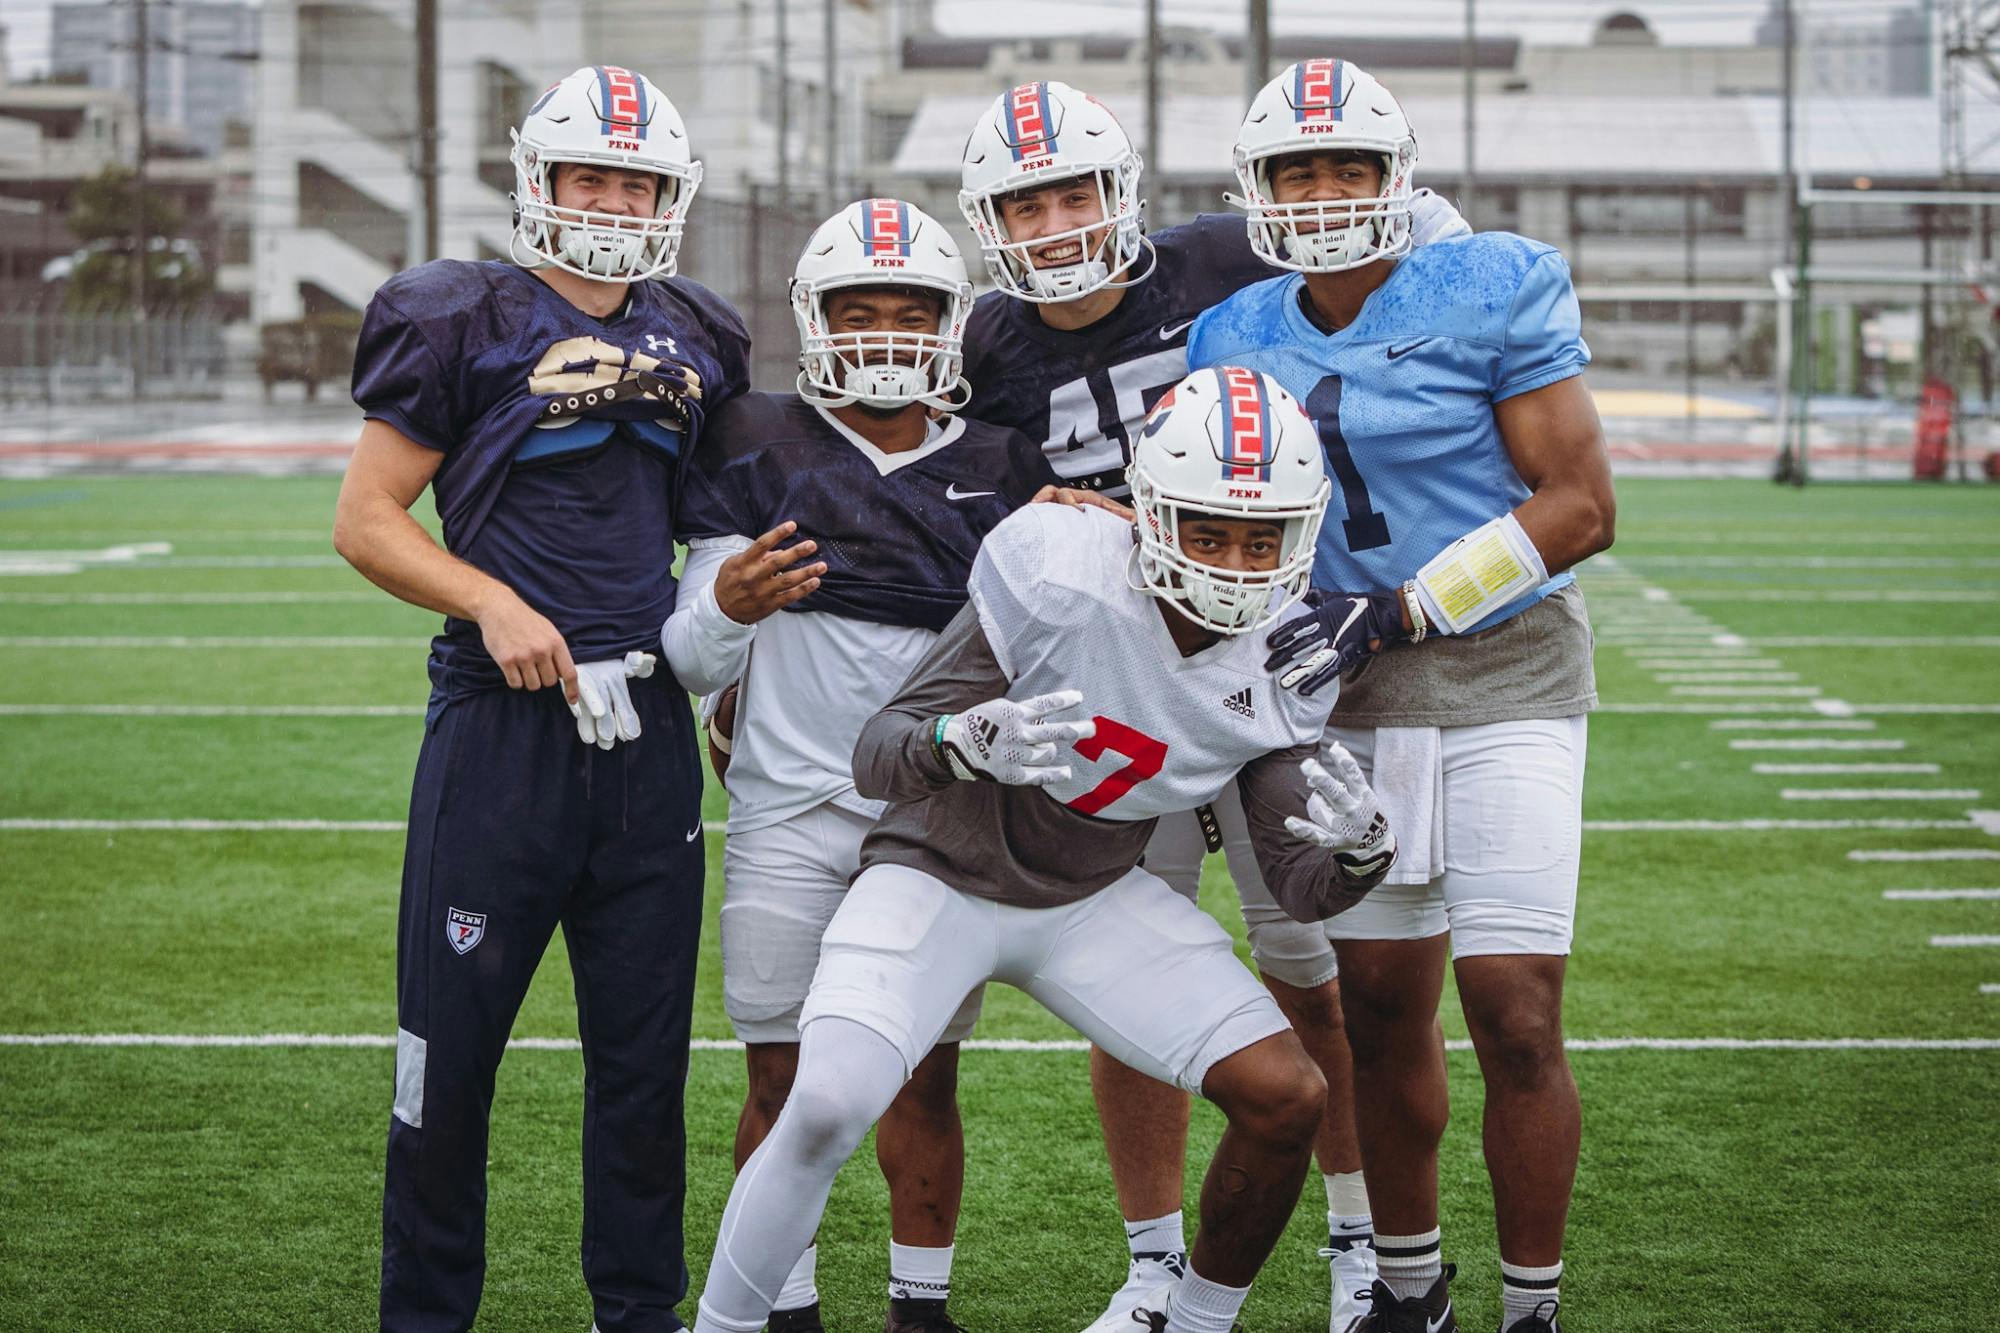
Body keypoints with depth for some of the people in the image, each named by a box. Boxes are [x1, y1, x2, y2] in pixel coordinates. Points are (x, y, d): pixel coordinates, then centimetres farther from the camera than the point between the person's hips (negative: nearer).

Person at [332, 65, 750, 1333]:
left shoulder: (699, 340, 13)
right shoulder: (464, 322, -2)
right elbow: (366, 520, -3)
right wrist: (495, 604, -15)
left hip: (650, 729, 4)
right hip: (506, 720, -4)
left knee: (646, 1045, 10)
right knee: (454, 1038, 1)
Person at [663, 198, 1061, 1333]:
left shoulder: (999, 468, 8)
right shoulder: (759, 453, 1)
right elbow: (694, 668, -1)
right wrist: (726, 609, -24)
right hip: (793, 813, -2)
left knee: (928, 1078, 6)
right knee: (785, 1080, 0)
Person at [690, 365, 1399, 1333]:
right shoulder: (1055, 578, -27)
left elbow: (1300, 887, -7)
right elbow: (876, 755, -25)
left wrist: (1359, 851, -31)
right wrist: (971, 739, -48)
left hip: (1093, 904, 4)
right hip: (940, 878, -4)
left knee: (1287, 1099, -9)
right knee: (824, 1112, -25)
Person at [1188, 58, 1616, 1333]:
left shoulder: (1492, 294, -10)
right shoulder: (1239, 341, 6)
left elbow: (1579, 507, -12)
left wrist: (1393, 614, -17)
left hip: (1502, 676, -5)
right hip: (1360, 701, 5)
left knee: (1515, 1020, -9)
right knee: (1380, 1007, 9)